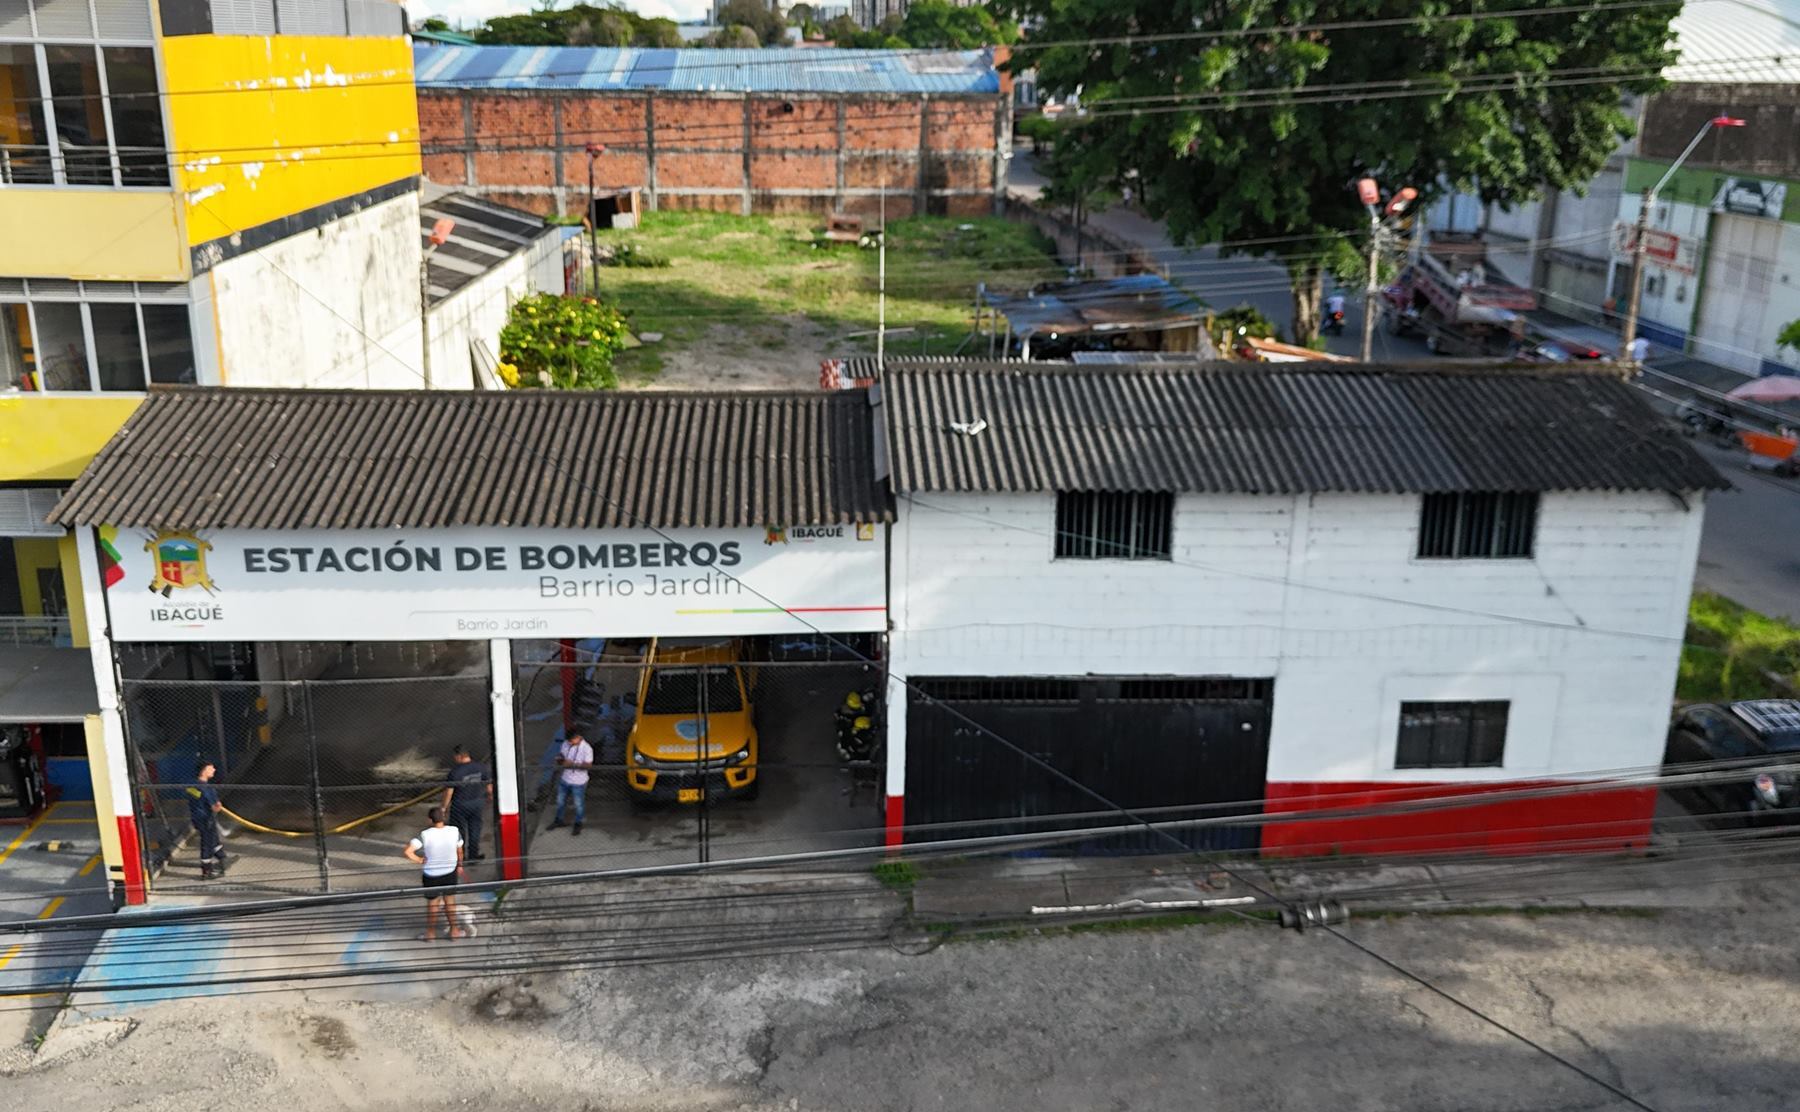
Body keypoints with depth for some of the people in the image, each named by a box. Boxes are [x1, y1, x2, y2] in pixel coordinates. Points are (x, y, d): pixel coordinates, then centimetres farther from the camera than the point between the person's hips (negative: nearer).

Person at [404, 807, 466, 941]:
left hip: (431, 875, -2)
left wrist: (420, 860, -17)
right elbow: (460, 852, -2)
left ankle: (431, 933, 35)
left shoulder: (424, 835, -25)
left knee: (432, 904, 18)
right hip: (450, 873, 2)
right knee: (450, 901, 22)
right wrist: (459, 865, 16)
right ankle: (453, 930, 36)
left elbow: (408, 852, -35)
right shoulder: (454, 831, -16)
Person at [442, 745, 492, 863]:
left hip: (460, 805, -4)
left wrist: (443, 807, -5)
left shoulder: (455, 772, -22)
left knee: (459, 831, 13)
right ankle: (474, 855, 26)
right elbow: (489, 784, 3)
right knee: (475, 829, 17)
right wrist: (490, 796, 20)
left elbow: (449, 792, -17)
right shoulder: (481, 767, -7)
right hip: (477, 803, 4)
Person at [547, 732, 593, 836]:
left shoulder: (587, 748, -23)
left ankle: (578, 825, 33)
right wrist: (560, 759, -18)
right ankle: (558, 820, 44)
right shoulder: (565, 744, -6)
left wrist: (573, 764, -31)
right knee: (560, 801, 21)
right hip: (564, 779, 5)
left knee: (578, 804, 12)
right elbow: (560, 755, 6)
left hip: (578, 782, -5)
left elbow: (588, 765, -23)